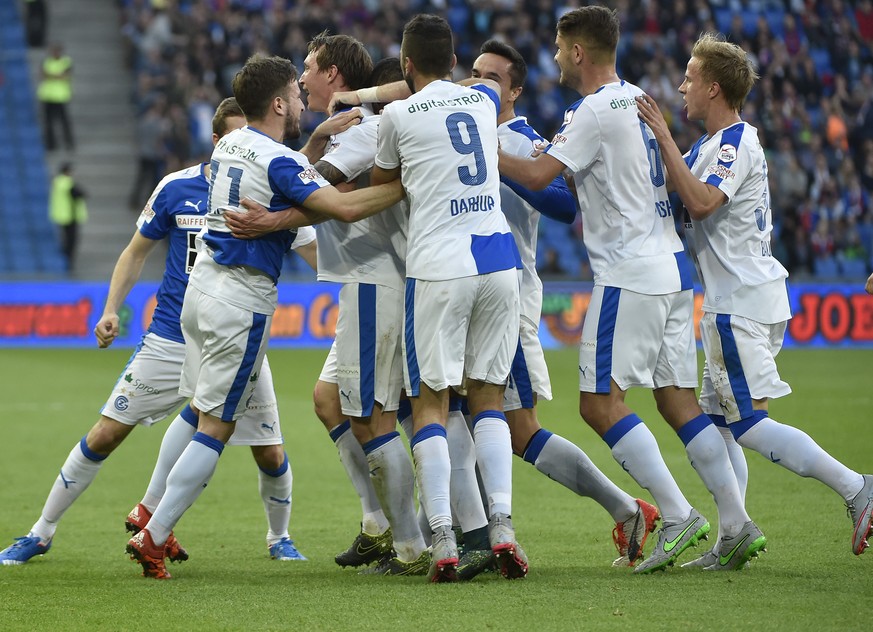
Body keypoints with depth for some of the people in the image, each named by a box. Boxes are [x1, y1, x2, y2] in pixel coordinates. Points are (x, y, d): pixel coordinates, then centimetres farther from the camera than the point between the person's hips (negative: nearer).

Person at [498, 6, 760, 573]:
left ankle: (677, 515, -13)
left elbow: (538, 176, -16)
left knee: (600, 401, -7)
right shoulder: (637, 100, 15)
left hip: (630, 276, -9)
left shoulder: (597, 111, -12)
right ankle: (737, 524, 4)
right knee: (678, 400, 9)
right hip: (671, 267, 9)